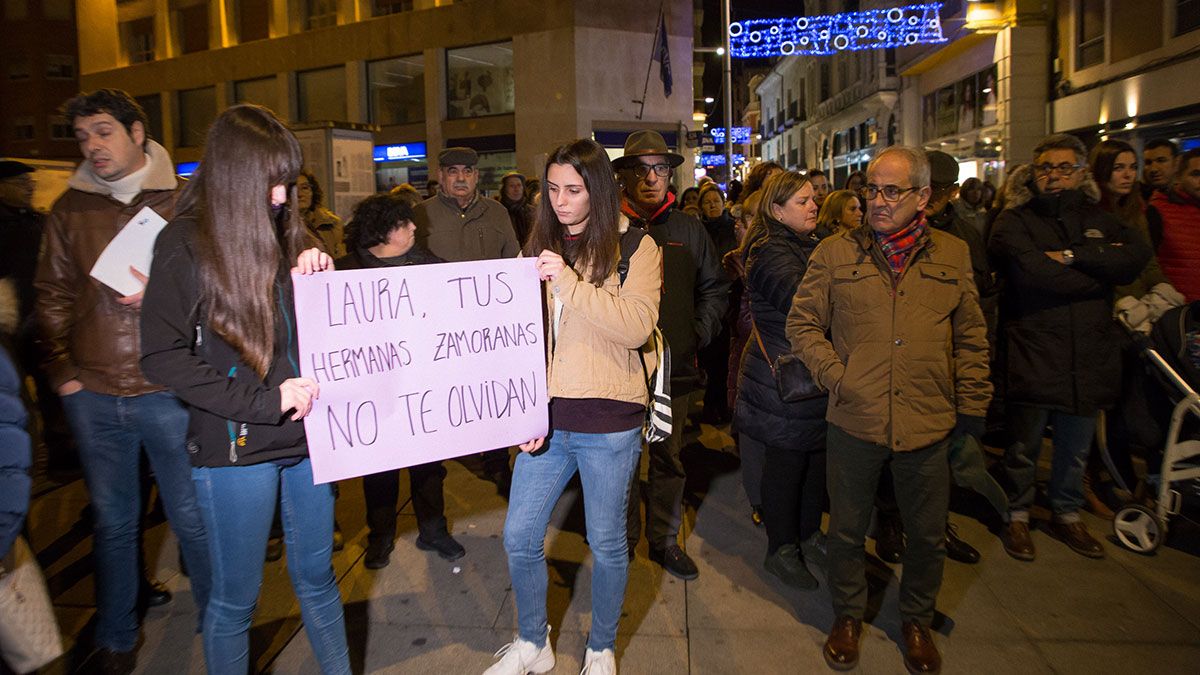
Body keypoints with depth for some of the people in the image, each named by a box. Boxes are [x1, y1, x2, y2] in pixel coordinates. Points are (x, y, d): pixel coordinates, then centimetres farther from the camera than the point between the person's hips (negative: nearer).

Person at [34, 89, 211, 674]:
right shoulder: (70, 208, 8)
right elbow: (52, 296, 12)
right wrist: (61, 370, 5)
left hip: (170, 390, -3)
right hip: (93, 395, 3)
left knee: (193, 520, 6)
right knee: (112, 523, 17)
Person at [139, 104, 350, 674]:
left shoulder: (285, 233, 8)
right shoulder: (186, 242, -8)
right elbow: (161, 358, -13)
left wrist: (320, 281, -4)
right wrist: (261, 401, -18)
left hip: (305, 435, 5)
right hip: (235, 448, -5)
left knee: (316, 577, 19)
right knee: (236, 597, 11)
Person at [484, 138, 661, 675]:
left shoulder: (635, 247, -4)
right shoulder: (539, 246, 8)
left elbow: (637, 327, -18)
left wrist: (568, 282, -23)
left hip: (609, 423, -4)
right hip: (547, 419, 4)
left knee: (607, 544, 11)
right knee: (519, 539, 10)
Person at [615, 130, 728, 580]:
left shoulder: (689, 230, 7)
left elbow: (714, 288, 16)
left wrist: (700, 333, 6)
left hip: (675, 367, 3)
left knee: (669, 459, 14)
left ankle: (664, 540, 32)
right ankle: (623, 541, 28)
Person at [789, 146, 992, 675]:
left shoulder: (952, 256, 5)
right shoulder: (835, 254, -1)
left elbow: (971, 338, 10)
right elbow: (802, 324, 3)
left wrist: (971, 405, 8)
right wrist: (836, 376, -7)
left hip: (929, 424, 2)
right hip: (854, 419, -1)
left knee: (927, 535, 15)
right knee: (847, 529, 13)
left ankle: (917, 621, 40)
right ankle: (847, 615, 37)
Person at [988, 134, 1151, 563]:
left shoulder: (1098, 220, 12)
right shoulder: (1014, 222, -5)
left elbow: (1137, 255, -7)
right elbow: (1037, 275, -21)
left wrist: (1074, 256, -18)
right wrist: (1102, 267, -9)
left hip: (1088, 358, 5)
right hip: (1032, 357, -5)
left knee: (1076, 448, 18)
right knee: (1024, 447, 7)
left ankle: (1067, 515, 37)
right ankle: (1017, 516, 26)